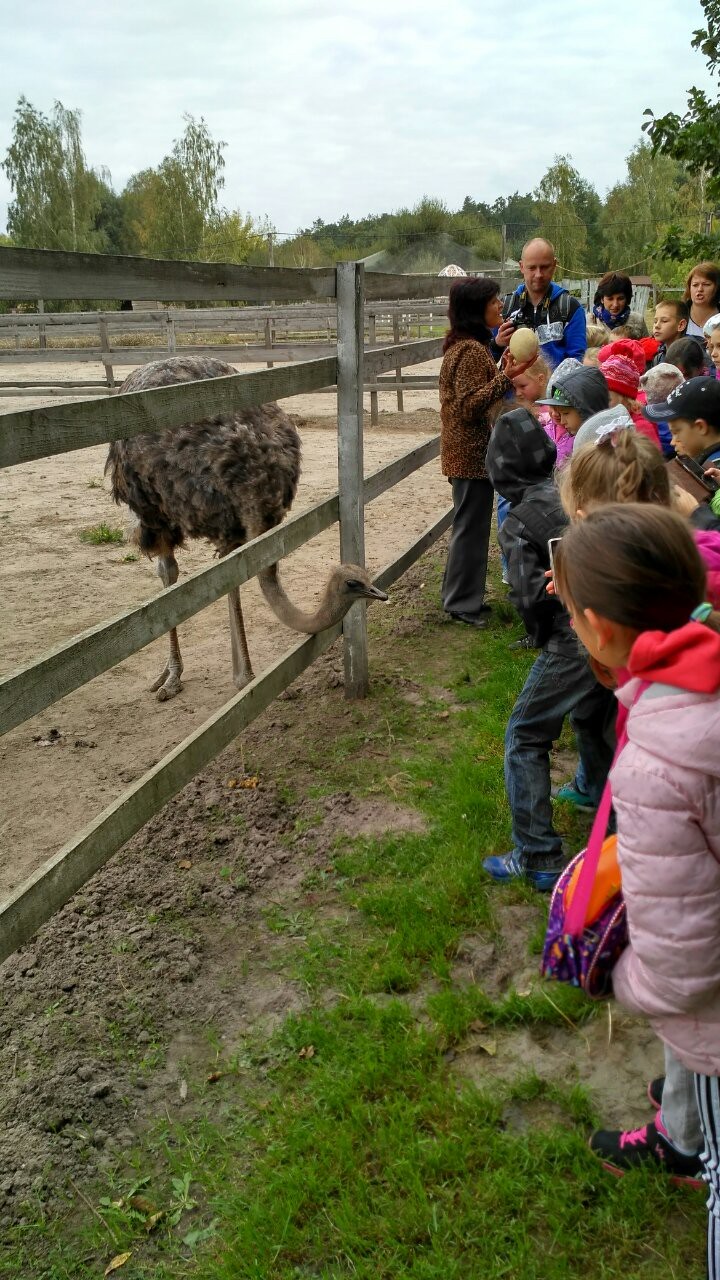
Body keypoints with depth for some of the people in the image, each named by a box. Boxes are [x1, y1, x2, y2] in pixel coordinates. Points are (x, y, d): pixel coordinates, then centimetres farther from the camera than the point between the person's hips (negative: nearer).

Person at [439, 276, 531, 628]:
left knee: (469, 525, 17)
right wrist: (507, 377, -28)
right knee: (471, 526, -2)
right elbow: (471, 405, -23)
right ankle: (463, 603, 7)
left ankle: (461, 596, 27)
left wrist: (501, 370, 14)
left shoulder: (462, 345, 13)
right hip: (472, 452, -10)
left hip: (466, 450, 10)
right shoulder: (472, 350, -18)